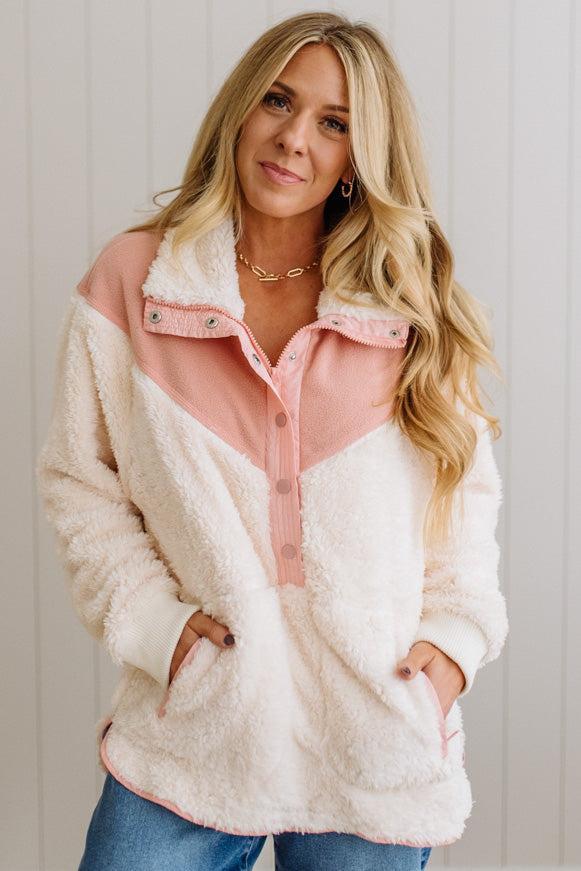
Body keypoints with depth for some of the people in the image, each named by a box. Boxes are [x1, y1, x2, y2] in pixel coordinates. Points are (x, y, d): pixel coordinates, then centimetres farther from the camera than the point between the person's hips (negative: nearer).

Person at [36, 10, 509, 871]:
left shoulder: (414, 312, 2)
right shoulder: (131, 281, -1)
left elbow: (464, 491, 8)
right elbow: (79, 482, 2)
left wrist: (455, 632, -4)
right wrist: (151, 621, -9)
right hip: (191, 730, -1)